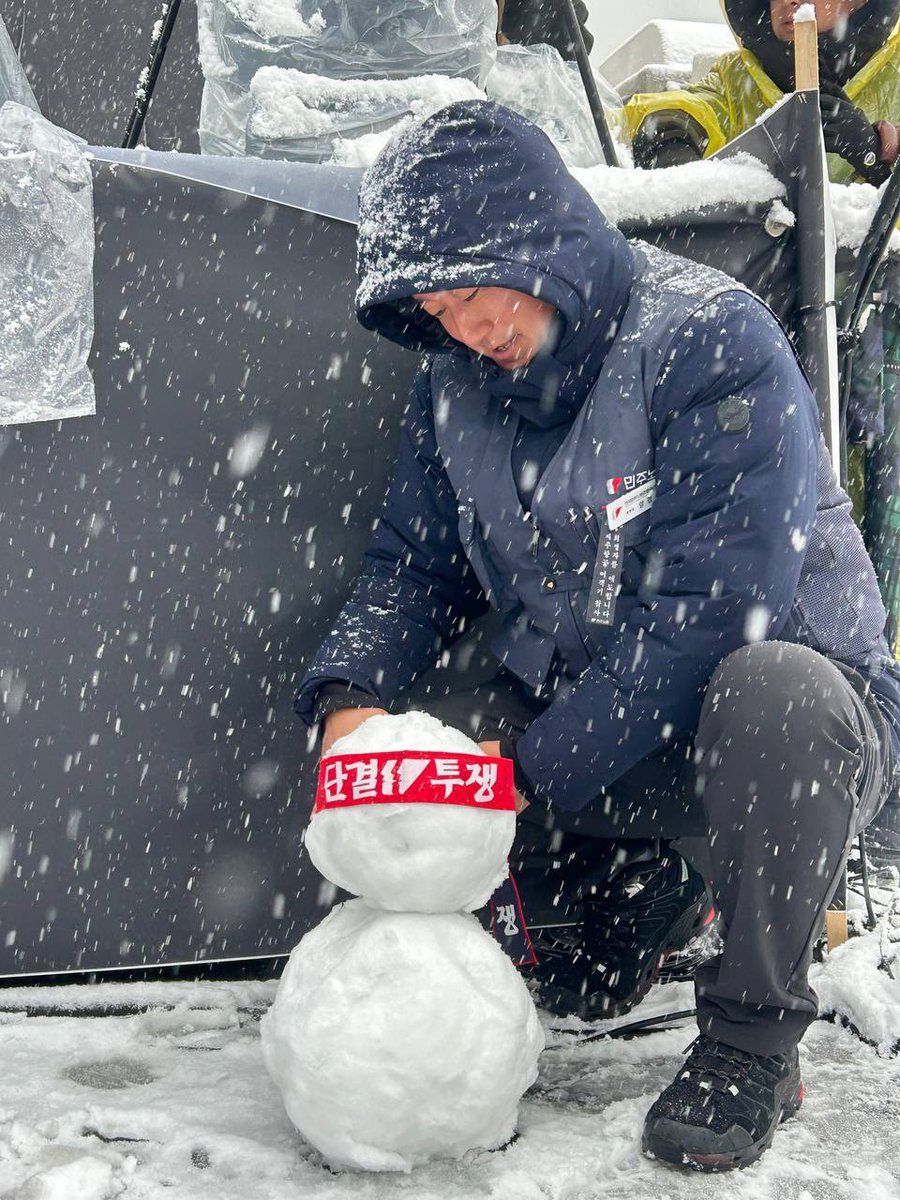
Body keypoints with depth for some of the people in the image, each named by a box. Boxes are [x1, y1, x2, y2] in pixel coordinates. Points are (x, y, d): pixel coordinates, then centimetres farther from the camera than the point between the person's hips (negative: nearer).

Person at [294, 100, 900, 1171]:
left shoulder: (712, 341, -20)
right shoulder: (458, 382, 1)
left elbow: (712, 611, -27)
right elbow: (414, 567, 8)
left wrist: (534, 767, -27)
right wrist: (349, 697, -13)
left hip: (793, 719, -5)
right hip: (577, 728, 6)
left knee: (769, 689, -39)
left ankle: (751, 1043, -16)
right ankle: (628, 888, 11)